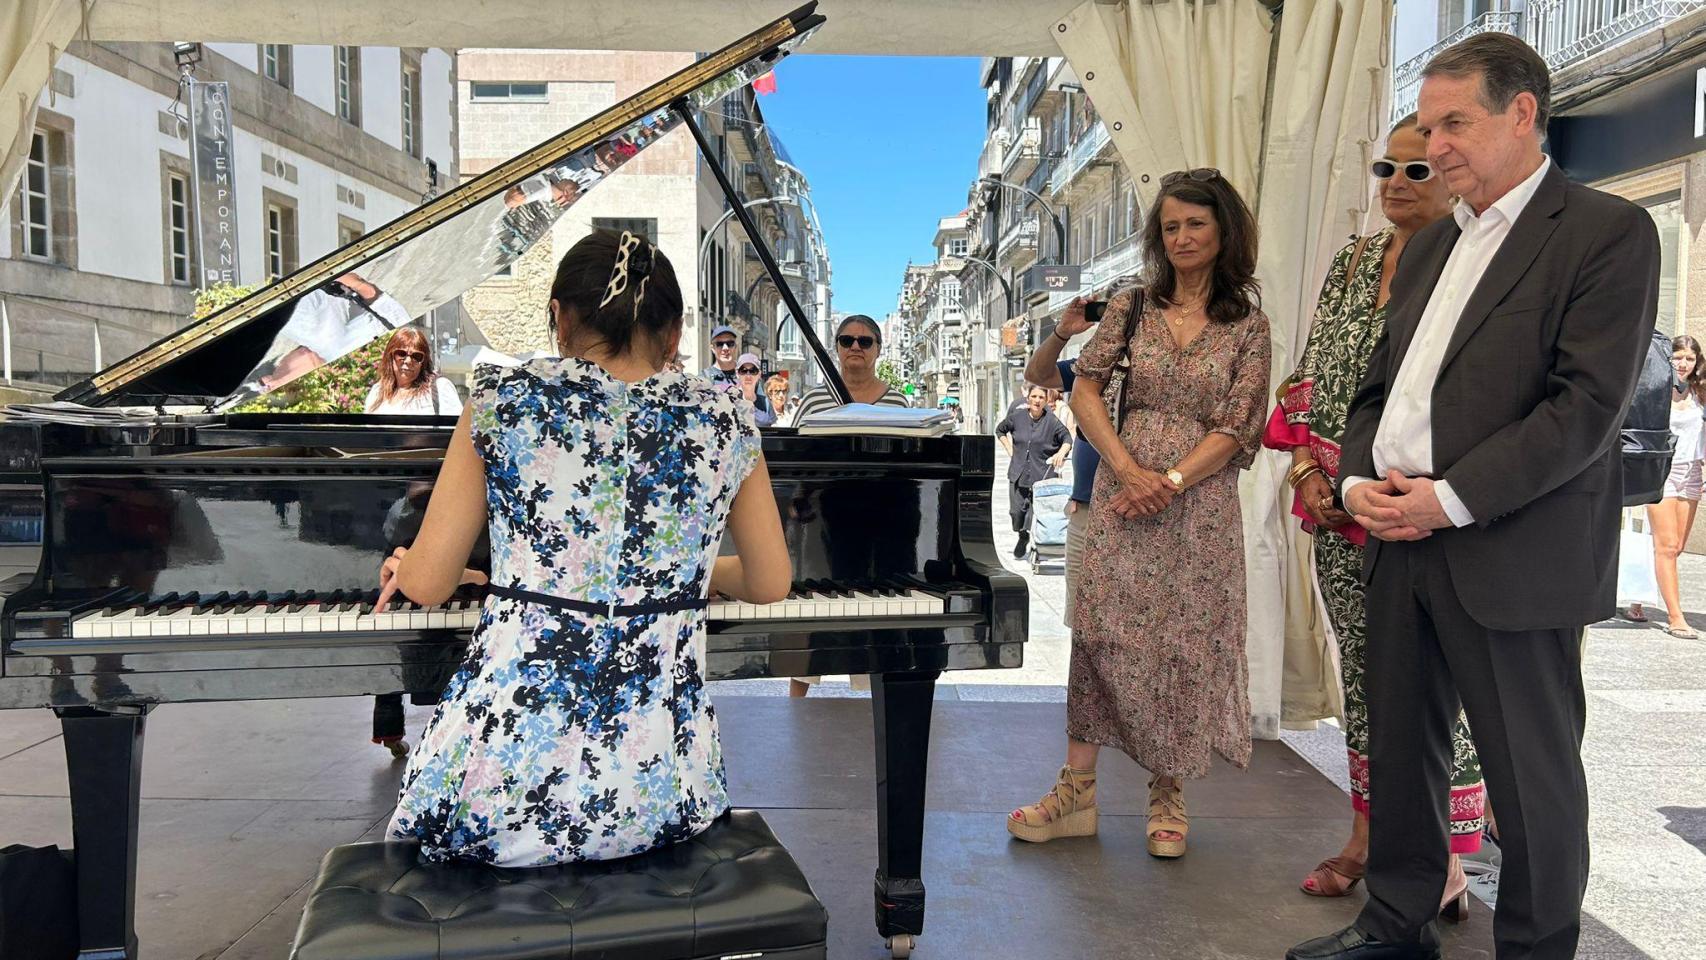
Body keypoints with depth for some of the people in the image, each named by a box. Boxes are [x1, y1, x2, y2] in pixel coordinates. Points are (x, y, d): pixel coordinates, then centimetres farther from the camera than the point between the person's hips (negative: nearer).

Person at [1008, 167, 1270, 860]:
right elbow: (1085, 393, 0)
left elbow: (1236, 426, -3)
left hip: (1201, 502, 0)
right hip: (1123, 491, 1)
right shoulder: (1131, 307, 7)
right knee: (1103, 631, -3)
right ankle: (1077, 791, 4)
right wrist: (1130, 470, -12)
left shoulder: (1248, 326, 4)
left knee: (1186, 641, 4)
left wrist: (1170, 480, -16)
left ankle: (1168, 795, 18)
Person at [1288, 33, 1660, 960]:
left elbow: (1587, 405, -15)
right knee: (1399, 747, 15)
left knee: (1531, 773, 7)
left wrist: (1450, 499, -18)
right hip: (1401, 540, 7)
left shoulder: (1608, 232, -6)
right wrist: (1357, 479, 0)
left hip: (1511, 556, -7)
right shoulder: (1430, 243, 17)